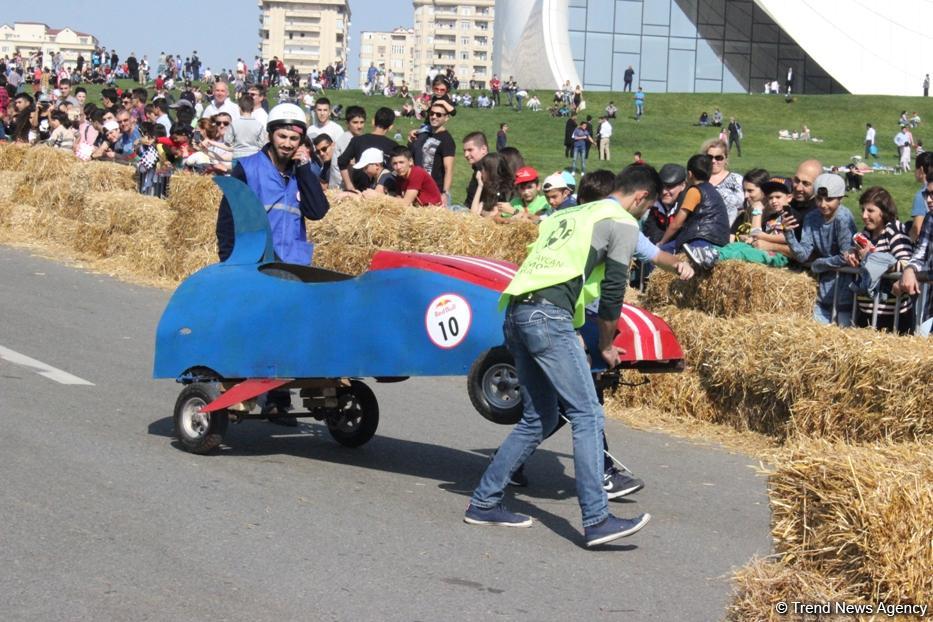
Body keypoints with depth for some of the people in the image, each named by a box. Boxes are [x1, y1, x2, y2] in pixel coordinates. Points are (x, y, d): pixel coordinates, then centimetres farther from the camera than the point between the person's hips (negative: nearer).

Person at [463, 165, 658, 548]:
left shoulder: (570, 215, 30)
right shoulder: (623, 223, 5)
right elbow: (613, 291, 1)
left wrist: (572, 336, 27)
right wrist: (606, 345, 15)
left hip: (516, 312, 9)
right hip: (548, 316, -9)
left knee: (538, 419, 16)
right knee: (587, 415, -9)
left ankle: (484, 502, 16)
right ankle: (596, 521, -16)